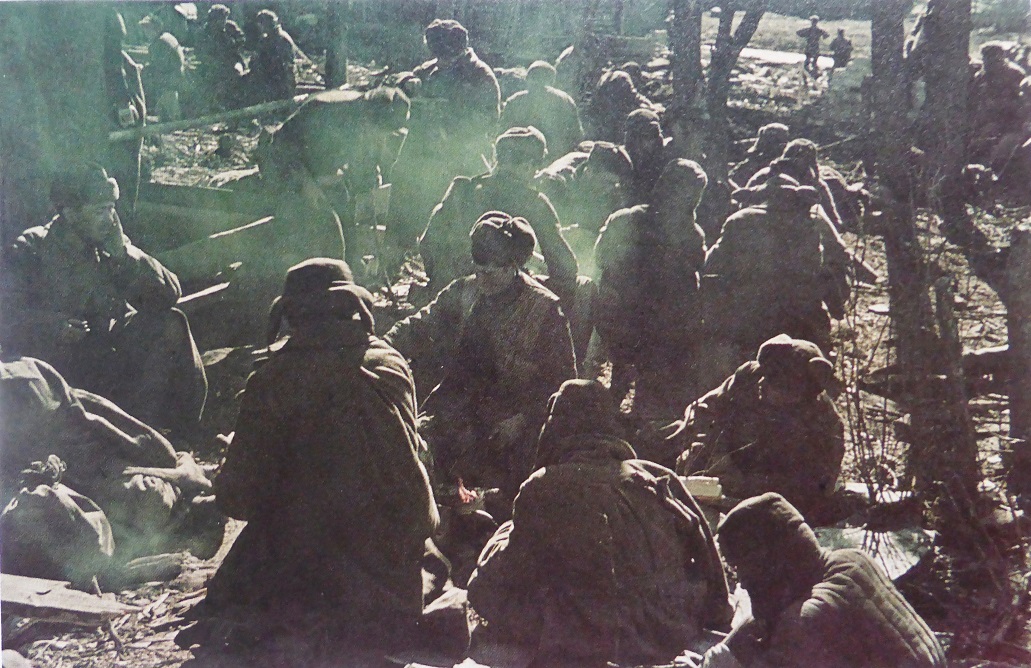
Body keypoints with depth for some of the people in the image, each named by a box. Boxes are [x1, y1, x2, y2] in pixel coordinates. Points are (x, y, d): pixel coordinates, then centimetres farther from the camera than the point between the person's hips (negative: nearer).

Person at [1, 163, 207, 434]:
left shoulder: (110, 246, 5)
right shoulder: (29, 252, -5)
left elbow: (170, 293, -3)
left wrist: (123, 254, -13)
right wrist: (52, 325, -32)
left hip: (108, 348, 4)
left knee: (171, 324, -18)